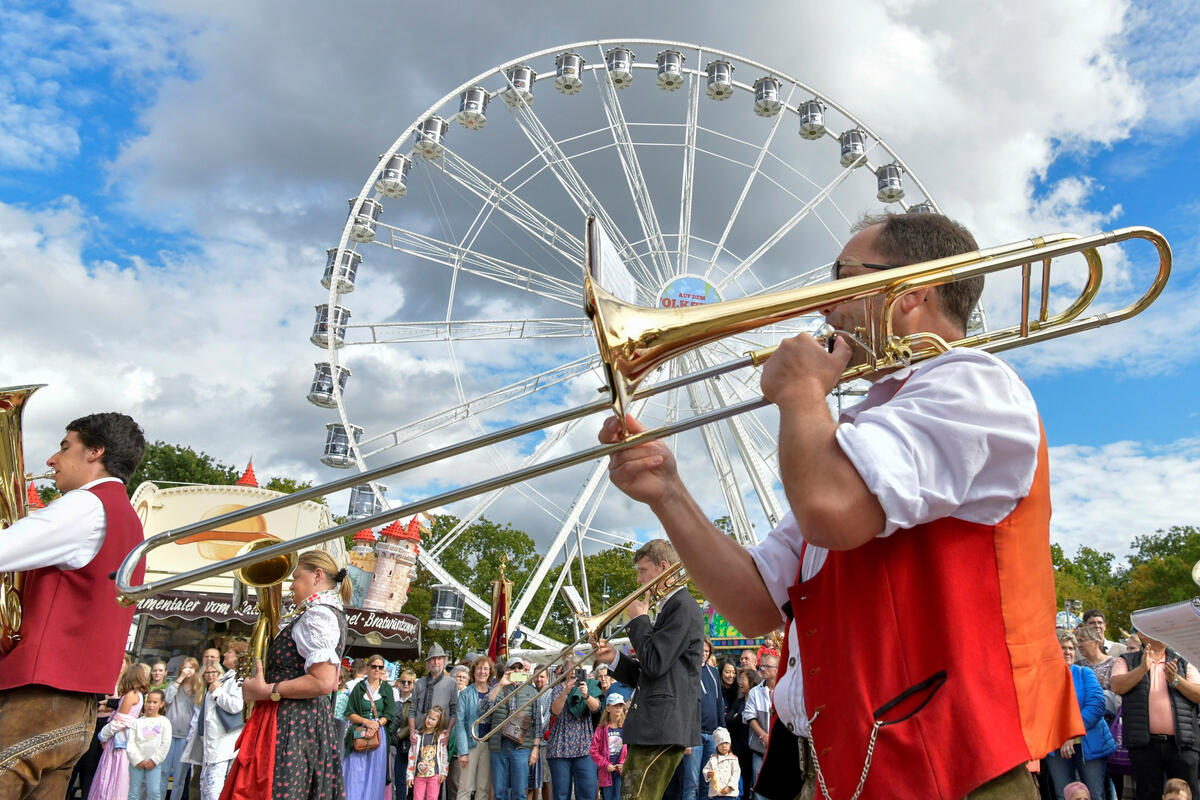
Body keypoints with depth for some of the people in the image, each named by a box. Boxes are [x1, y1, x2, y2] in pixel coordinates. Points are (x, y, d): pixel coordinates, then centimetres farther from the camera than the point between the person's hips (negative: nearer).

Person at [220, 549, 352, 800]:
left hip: (293, 725, -10)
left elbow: (324, 681, -23)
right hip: (310, 721, 11)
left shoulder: (318, 613, -13)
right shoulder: (331, 613, 19)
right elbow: (332, 682, 26)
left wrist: (266, 691, -17)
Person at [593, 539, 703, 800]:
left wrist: (638, 619, -6)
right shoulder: (668, 607, 21)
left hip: (663, 728, -11)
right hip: (652, 728, 11)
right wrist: (614, 659, 7)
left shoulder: (683, 606, -10)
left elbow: (655, 663, -19)